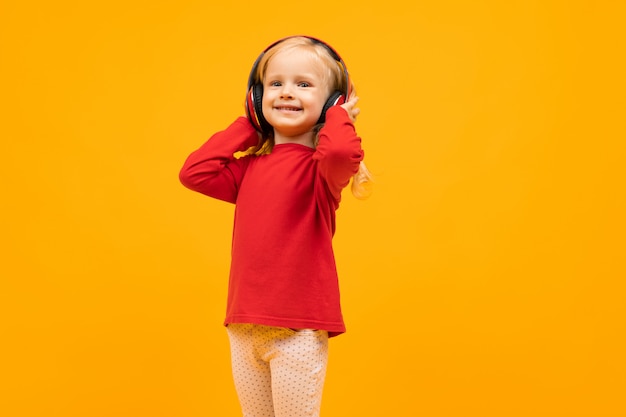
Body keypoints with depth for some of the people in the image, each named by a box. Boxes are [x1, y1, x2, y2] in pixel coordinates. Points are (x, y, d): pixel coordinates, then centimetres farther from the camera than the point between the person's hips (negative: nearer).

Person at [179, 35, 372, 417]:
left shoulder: (321, 166, -8)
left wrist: (336, 117, -10)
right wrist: (247, 125, 7)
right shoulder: (249, 168, 12)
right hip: (244, 328, 6)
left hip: (299, 332, -6)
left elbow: (342, 153, -31)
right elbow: (195, 172, 3)